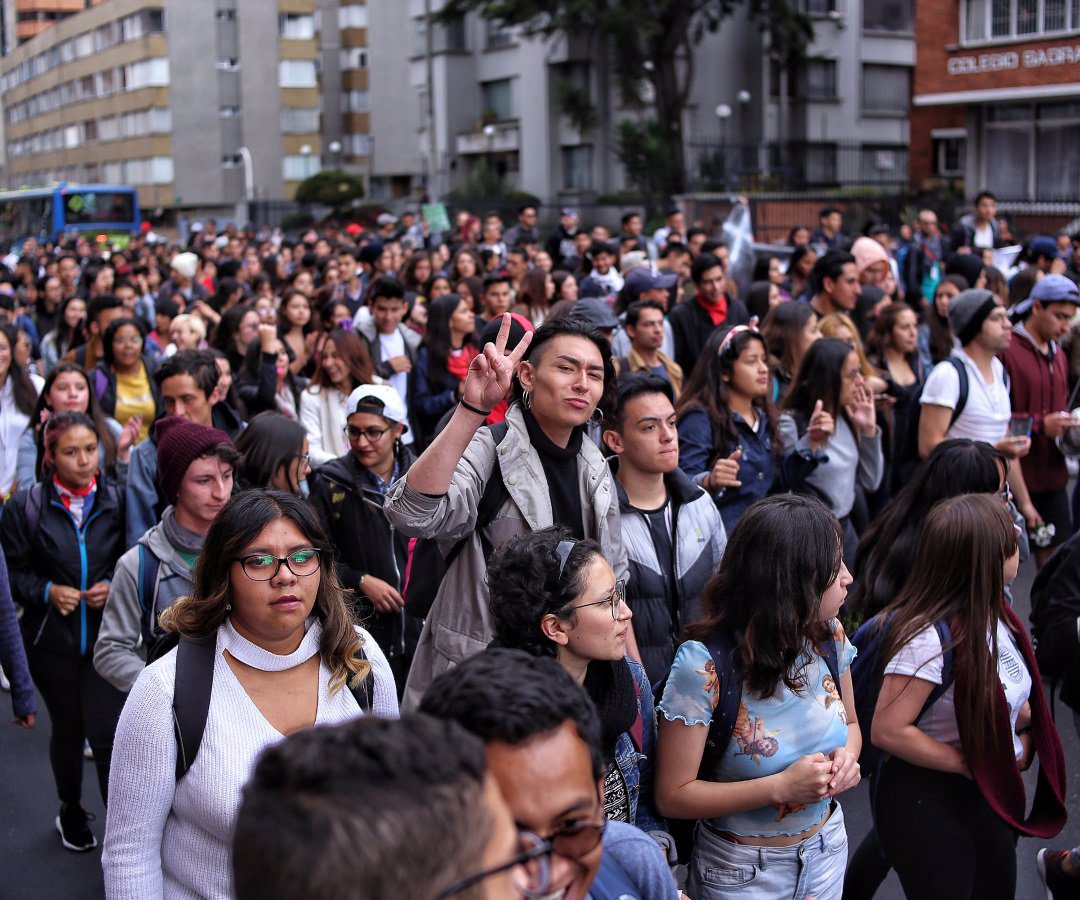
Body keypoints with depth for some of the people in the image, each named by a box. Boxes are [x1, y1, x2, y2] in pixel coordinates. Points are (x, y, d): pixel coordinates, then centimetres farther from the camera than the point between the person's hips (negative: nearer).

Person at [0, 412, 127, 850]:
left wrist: (115, 588, -12)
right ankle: (70, 810, 40)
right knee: (67, 731, 17)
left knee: (107, 733, -8)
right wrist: (47, 591, -15)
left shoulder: (117, 500, -4)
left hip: (107, 637, -1)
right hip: (53, 640, 1)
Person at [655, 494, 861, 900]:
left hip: (828, 849, 5)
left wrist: (848, 756, -15)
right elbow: (673, 796, -21)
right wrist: (781, 788, -29)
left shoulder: (829, 638, -10)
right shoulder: (704, 665, -27)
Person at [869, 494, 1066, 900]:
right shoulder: (929, 637, -28)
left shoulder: (995, 614, 0)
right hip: (927, 802, -8)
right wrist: (971, 765, -20)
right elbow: (888, 730, -28)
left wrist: (1026, 723, -4)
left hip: (992, 796, 8)